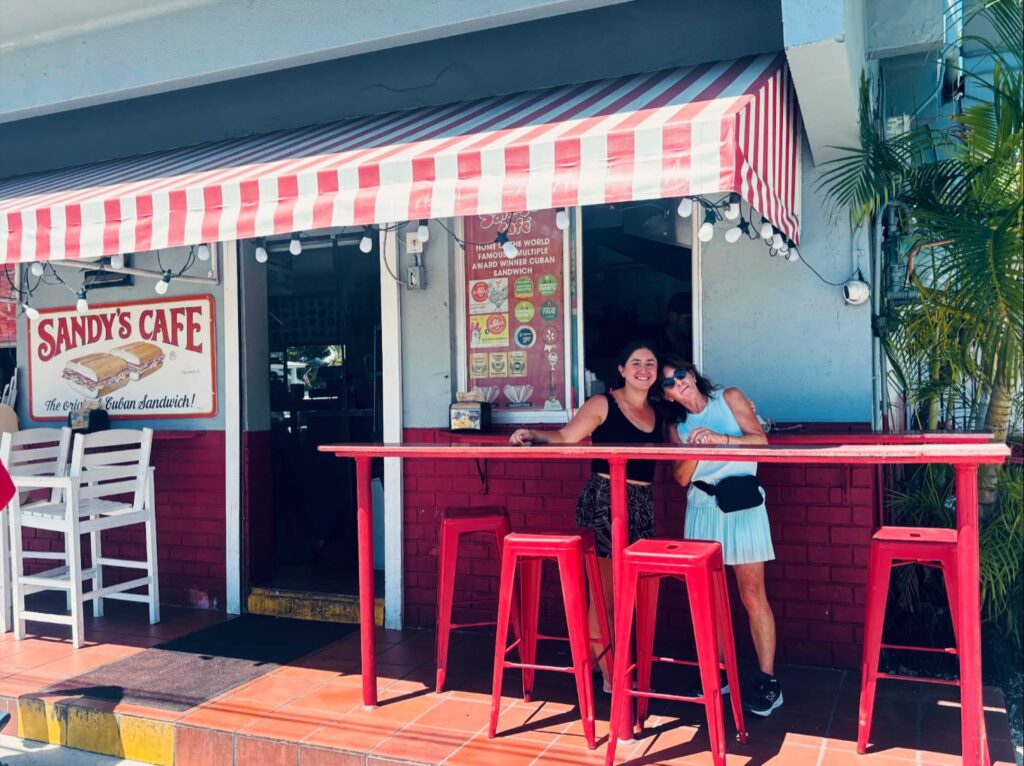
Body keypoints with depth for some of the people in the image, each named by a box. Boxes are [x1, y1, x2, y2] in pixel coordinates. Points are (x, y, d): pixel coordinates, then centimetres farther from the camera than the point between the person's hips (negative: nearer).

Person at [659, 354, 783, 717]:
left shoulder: (729, 398, 3)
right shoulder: (677, 425, 12)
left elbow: (761, 441, -7)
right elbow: (681, 477, 4)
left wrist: (719, 439, -20)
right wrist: (696, 448, -13)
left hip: (742, 504, -4)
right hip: (702, 507, 4)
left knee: (752, 594, -6)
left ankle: (767, 680, -1)